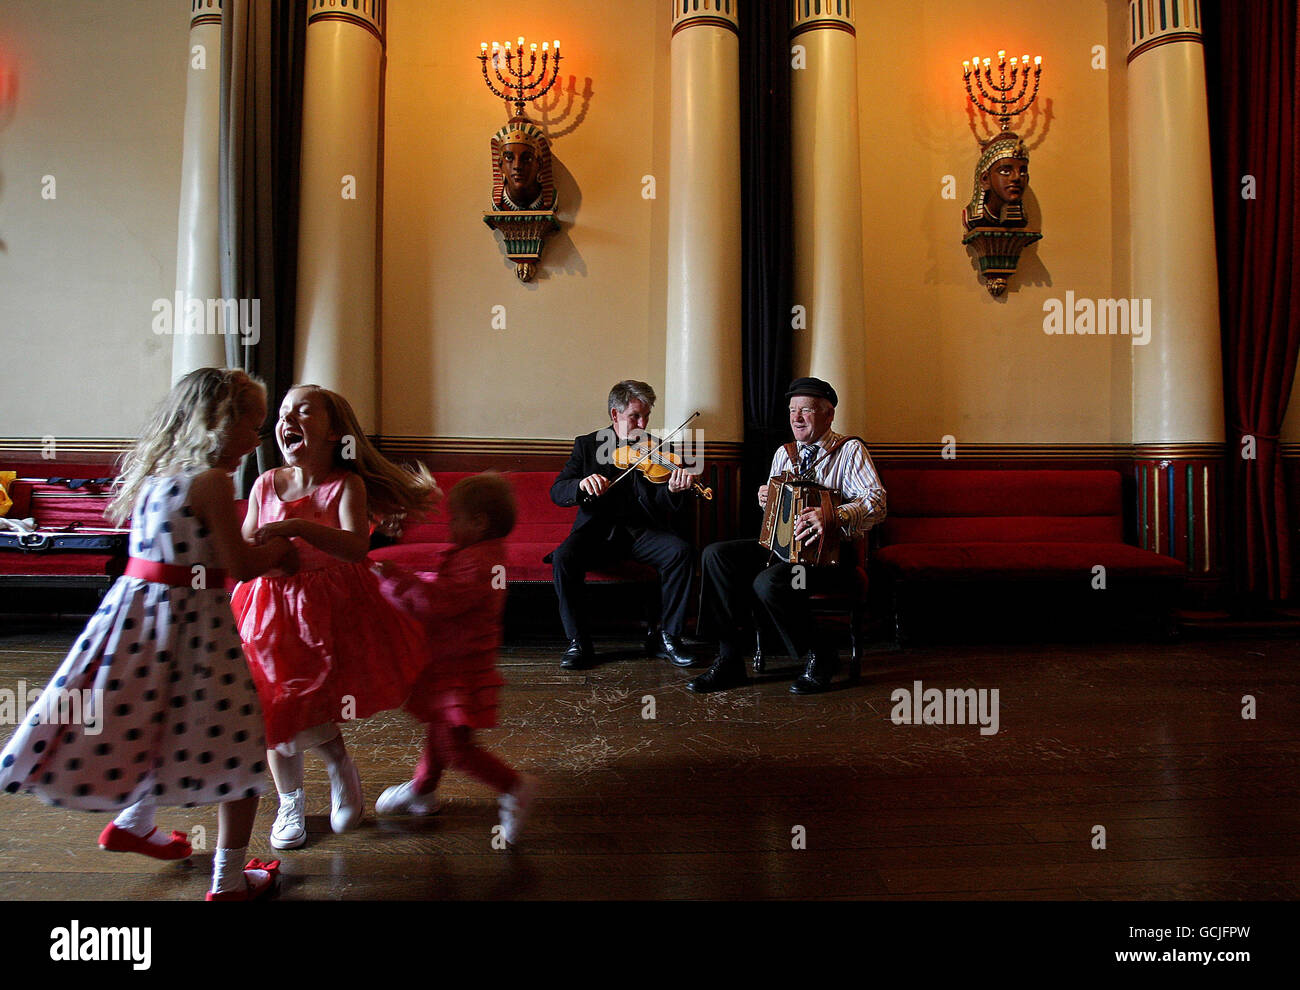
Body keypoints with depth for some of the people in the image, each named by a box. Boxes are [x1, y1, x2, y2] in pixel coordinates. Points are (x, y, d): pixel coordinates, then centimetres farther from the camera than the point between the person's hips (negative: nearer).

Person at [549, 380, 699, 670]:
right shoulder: (587, 445, 5)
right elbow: (556, 492, -3)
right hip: (597, 529, 0)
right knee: (563, 557, -29)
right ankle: (578, 642, -14)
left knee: (680, 550, -27)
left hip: (642, 530, 1)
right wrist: (581, 484, -25)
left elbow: (664, 509, -5)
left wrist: (672, 490, -28)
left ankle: (666, 636, -12)